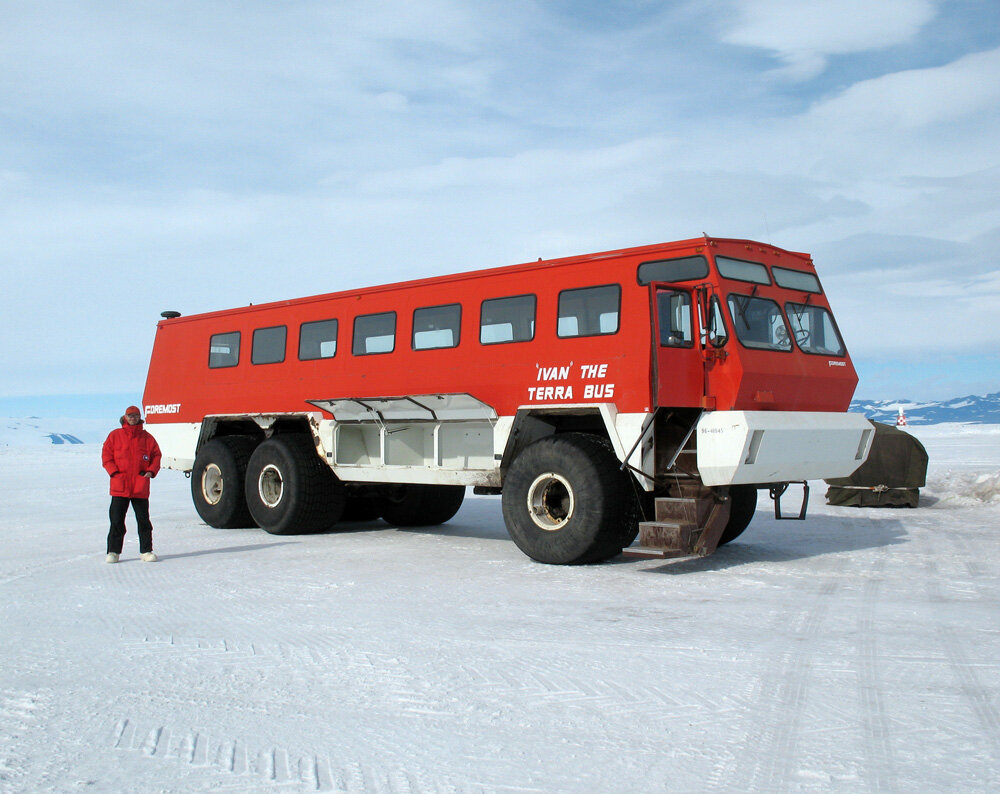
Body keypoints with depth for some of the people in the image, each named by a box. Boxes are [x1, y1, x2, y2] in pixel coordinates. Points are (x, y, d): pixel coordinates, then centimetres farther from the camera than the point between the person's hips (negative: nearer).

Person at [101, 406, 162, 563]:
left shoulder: (147, 438, 9)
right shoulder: (115, 435, 8)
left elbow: (156, 455, 12)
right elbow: (106, 455, 6)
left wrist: (151, 471, -4)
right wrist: (114, 471, -8)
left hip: (141, 486, 1)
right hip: (119, 486, -1)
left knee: (143, 520, 5)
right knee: (116, 521, 2)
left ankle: (146, 551, 12)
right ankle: (113, 551, 10)